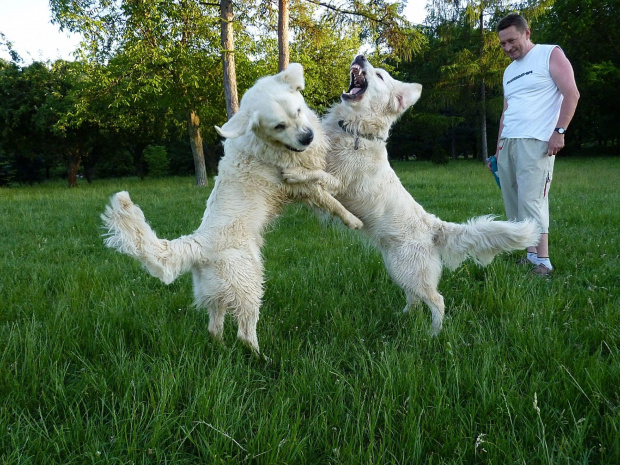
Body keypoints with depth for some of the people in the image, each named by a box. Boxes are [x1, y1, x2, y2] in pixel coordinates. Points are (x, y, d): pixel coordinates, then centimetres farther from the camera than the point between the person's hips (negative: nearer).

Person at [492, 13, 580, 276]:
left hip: (536, 142, -7)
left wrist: (559, 131, -15)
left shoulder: (550, 54, 2)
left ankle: (543, 261, -12)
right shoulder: (509, 72, 22)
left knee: (530, 199, -16)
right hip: (508, 143, 8)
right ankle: (530, 254, 8)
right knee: (513, 201, 3)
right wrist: (498, 149, 19)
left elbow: (571, 93, -6)